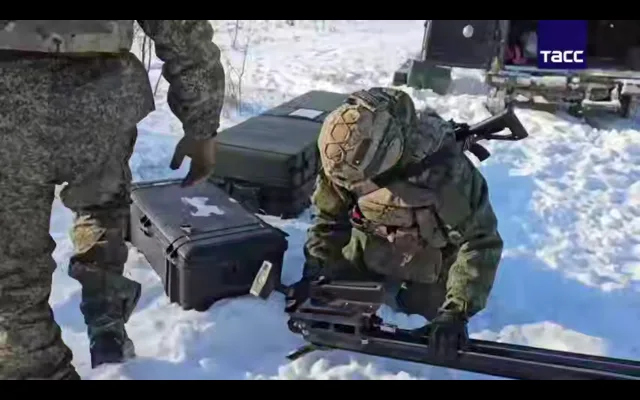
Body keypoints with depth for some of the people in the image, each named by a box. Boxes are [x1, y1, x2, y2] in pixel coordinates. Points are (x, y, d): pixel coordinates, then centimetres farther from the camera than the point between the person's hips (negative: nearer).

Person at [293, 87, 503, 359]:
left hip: (430, 253, -3)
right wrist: (313, 273, -20)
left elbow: (480, 242, -35)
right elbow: (329, 219, -11)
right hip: (373, 246, 3)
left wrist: (456, 311, -41)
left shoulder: (445, 170, -41)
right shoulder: (345, 161, -27)